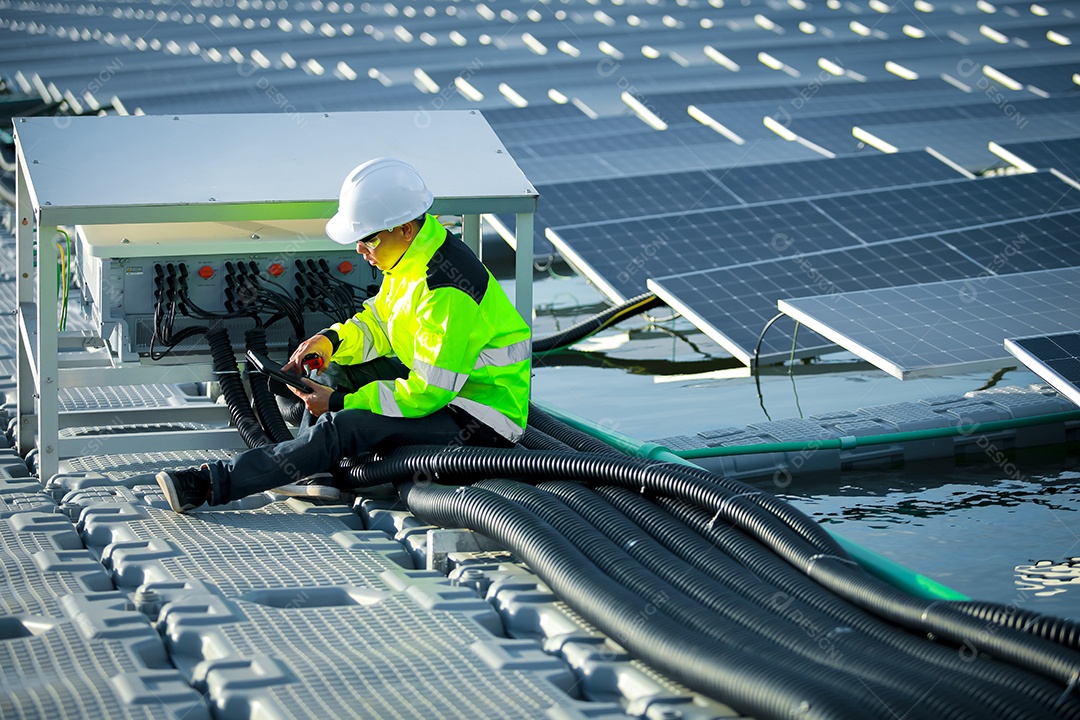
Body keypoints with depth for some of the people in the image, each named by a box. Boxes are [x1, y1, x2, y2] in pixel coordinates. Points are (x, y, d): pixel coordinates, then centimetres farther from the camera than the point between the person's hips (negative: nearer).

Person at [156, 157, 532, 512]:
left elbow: (427, 393, -27)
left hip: (481, 422, -11)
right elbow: (378, 323, 17)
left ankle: (214, 482, -20)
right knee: (340, 366, 11)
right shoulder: (413, 256, 3)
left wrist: (340, 403, -19)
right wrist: (332, 340, -5)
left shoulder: (446, 293, -28)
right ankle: (316, 471, 1)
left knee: (345, 427, -22)